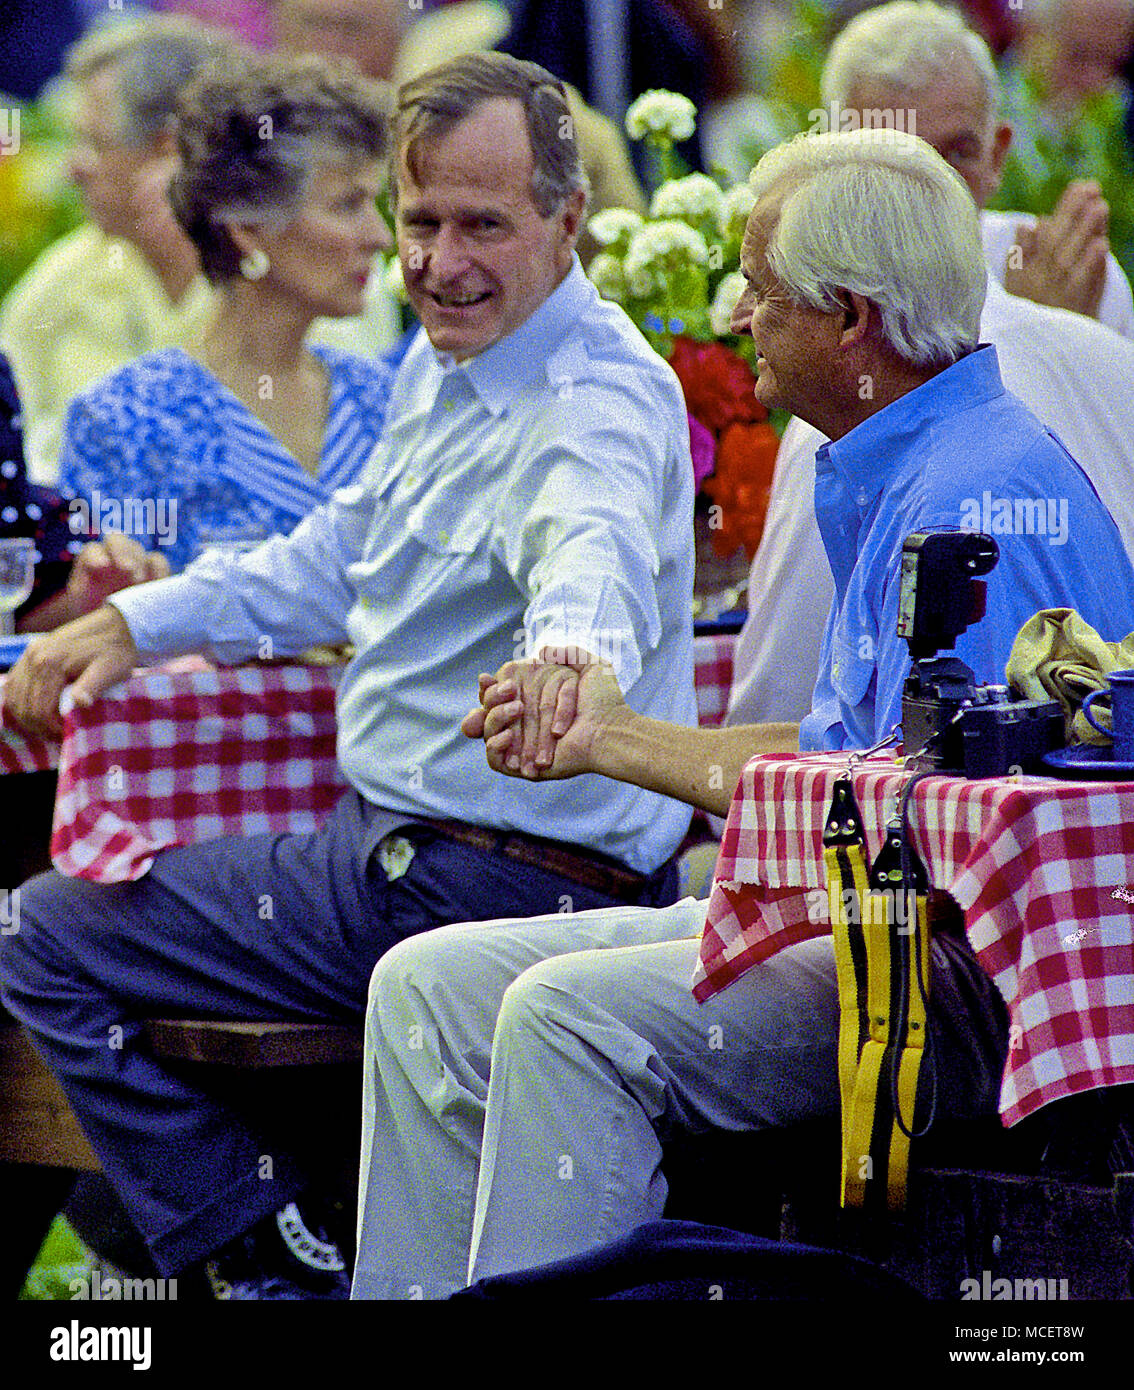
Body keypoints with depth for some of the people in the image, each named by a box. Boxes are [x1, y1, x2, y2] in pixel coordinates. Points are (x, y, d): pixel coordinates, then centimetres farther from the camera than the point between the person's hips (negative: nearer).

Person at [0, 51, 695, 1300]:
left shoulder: (599, 406, -23)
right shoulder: (447, 362, 9)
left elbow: (591, 549, -47)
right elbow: (343, 557, 25)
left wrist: (569, 648, -70)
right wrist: (137, 623, 17)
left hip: (494, 891, -10)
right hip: (406, 845, 10)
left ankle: (273, 1256, 1)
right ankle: (272, 1248, 28)